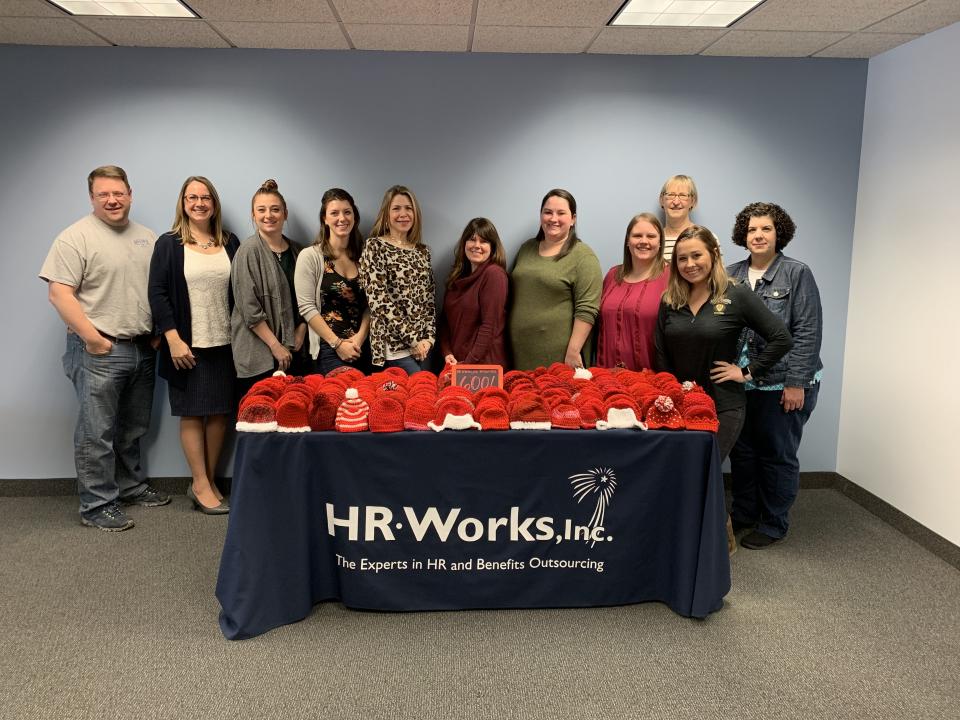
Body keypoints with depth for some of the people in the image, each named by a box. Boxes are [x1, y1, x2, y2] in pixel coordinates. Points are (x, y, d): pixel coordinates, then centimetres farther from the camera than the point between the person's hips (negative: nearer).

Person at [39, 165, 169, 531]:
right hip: (100, 351, -6)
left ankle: (130, 487, 32)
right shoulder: (77, 237, -8)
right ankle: (97, 505, 8)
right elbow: (59, 293, -14)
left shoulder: (147, 238, 12)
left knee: (133, 429, 17)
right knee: (97, 432, -1)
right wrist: (93, 338, -17)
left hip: (143, 349, 6)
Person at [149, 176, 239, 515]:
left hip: (224, 344, 3)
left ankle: (209, 481, 18)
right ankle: (201, 484, 12)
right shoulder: (168, 244, -1)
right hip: (187, 345, -3)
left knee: (219, 413, 6)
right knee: (192, 414, 3)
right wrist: (173, 339, -13)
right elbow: (158, 293, -6)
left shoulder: (230, 243, 9)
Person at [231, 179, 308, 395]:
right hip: (258, 355, -5)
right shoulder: (249, 250, -7)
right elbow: (249, 308, -12)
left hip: (293, 349, 5)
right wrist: (276, 346, -13)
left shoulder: (295, 250, 11)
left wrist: (301, 330, 3)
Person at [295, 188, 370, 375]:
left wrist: (361, 336, -9)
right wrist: (338, 344, -13)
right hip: (329, 349, -4)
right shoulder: (310, 256, -5)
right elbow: (307, 308, -10)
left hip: (363, 346, 4)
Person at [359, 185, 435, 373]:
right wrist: (413, 338, -14)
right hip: (394, 345, -6)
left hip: (423, 345, 6)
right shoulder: (375, 246, -4)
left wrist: (429, 337, -2)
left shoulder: (422, 251, 14)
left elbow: (430, 298, 13)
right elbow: (379, 300, -12)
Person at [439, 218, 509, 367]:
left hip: (484, 362, -6)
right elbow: (446, 319, 8)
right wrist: (447, 353, -6)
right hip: (455, 362, 6)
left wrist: (469, 363, -17)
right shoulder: (458, 275, 10)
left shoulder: (494, 273, -11)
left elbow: (489, 325, -17)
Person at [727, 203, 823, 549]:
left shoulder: (797, 273, -5)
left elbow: (808, 332, -10)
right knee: (742, 450, 13)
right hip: (741, 382, 5)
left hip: (783, 385, -4)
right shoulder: (731, 275, 8)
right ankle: (743, 513, 30)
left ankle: (773, 524, 20)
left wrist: (797, 383, -15)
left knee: (777, 454, 5)